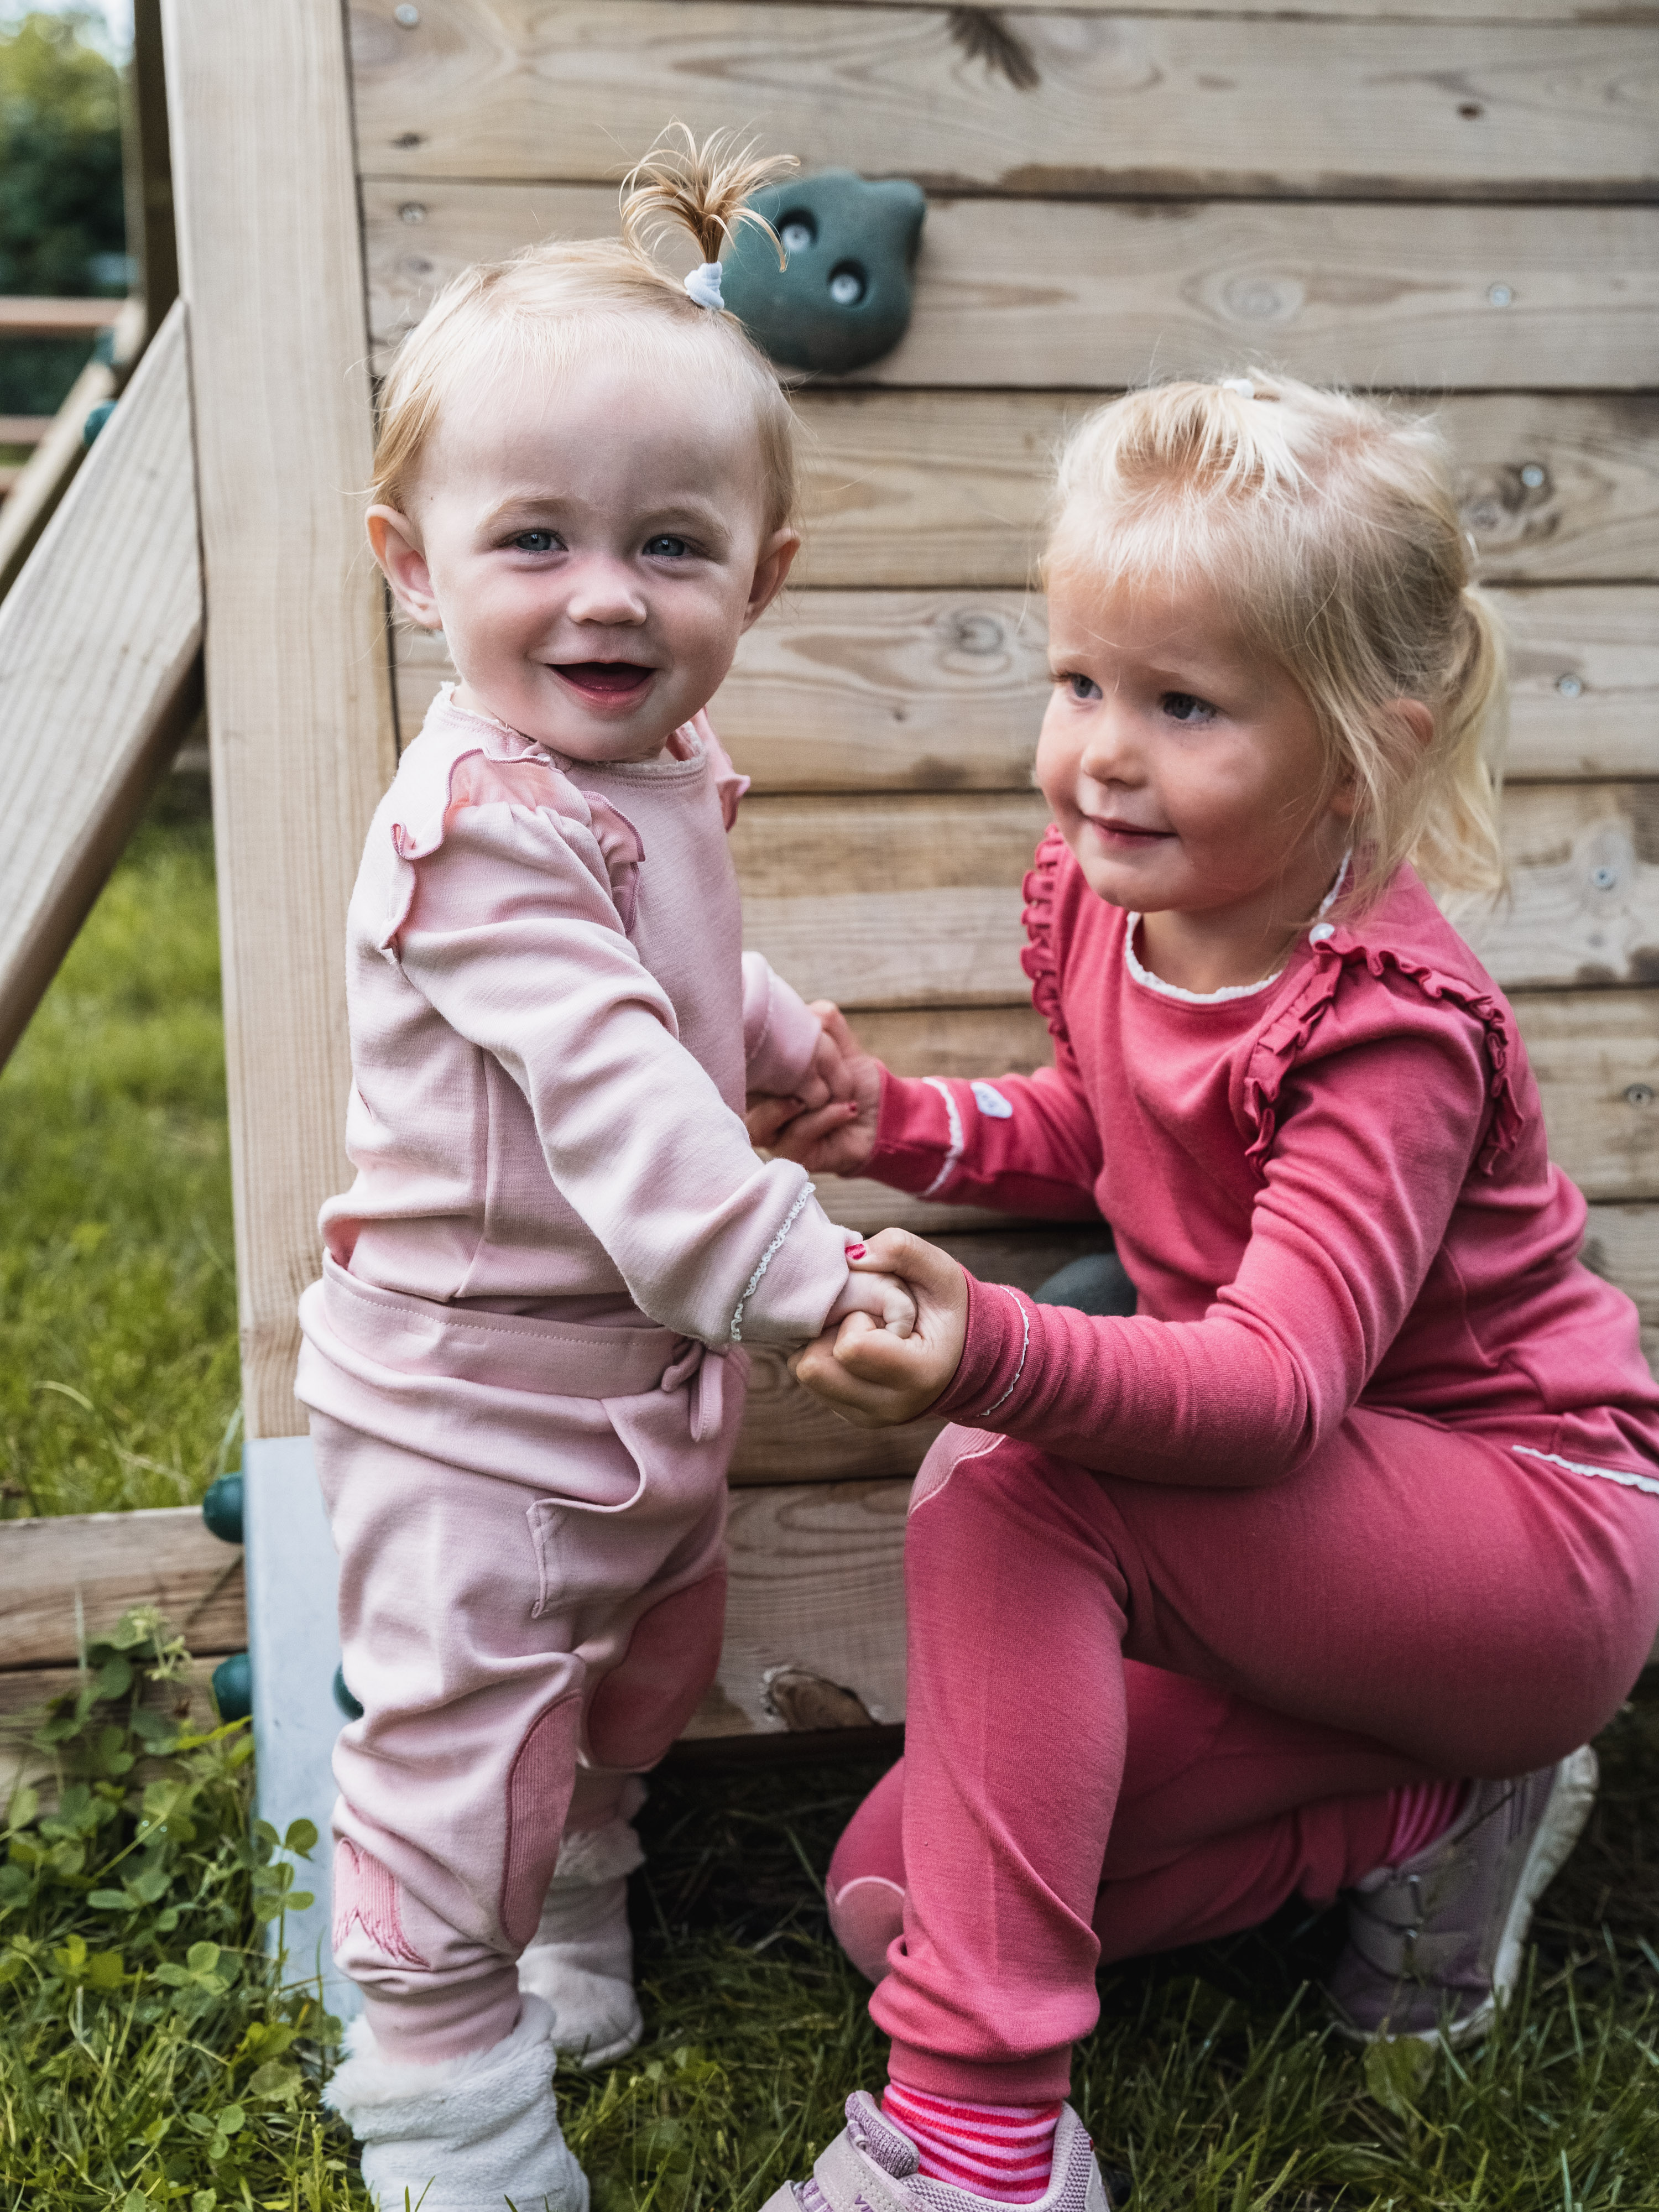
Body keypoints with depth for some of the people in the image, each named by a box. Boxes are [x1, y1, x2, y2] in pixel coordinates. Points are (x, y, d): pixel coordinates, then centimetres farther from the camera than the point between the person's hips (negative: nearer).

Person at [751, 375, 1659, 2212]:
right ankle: (1427, 1801, 4)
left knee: (1004, 1486, -32)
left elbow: (1283, 1379, -35)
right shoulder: (1100, 895, -2)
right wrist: (904, 1127, -1)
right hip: (1313, 1533, 8)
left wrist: (1001, 1357, -53)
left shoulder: (1387, 1026, -25)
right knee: (891, 1892, -3)